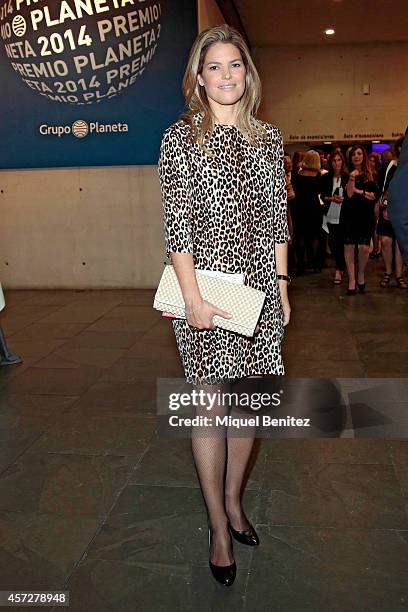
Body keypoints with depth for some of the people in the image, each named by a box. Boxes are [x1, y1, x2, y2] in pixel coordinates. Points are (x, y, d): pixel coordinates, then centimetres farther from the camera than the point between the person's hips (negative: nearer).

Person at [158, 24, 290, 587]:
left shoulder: (268, 138, 11)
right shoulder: (181, 138, -2)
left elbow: (276, 217, 12)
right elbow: (177, 226, -8)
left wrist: (282, 282, 7)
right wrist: (193, 299, -14)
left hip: (259, 286, 4)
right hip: (206, 286, -4)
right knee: (209, 402, 1)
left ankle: (233, 499, 32)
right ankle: (219, 526, 18)